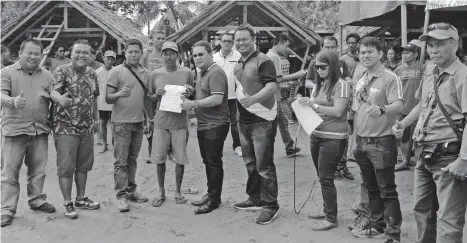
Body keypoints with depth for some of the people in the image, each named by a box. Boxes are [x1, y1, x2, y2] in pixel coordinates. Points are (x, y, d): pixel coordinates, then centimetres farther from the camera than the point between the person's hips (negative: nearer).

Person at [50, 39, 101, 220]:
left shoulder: (92, 74, 9)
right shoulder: (62, 71, -10)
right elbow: (53, 91, -26)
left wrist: (96, 118, 18)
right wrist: (61, 99, -48)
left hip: (87, 128, 6)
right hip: (66, 128, -6)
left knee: (84, 165, 14)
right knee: (66, 166, -2)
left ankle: (81, 199, 28)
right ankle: (67, 203, 10)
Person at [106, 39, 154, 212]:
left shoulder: (144, 73, 9)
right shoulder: (117, 71, -8)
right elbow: (107, 98, -9)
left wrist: (153, 118, 16)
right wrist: (120, 94, -29)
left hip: (138, 122, 5)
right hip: (121, 122, -5)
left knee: (132, 159, 14)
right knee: (121, 161, -2)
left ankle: (131, 190, 23)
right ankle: (121, 195, 4)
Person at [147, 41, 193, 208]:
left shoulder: (187, 73, 2)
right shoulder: (155, 74, 5)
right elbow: (150, 99, 11)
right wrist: (157, 95, -10)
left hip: (180, 122, -1)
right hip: (161, 122, 1)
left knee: (180, 159, 4)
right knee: (159, 159, 5)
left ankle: (178, 192, 21)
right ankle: (161, 192, 21)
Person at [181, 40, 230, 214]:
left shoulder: (216, 73, -16)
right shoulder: (202, 73, 15)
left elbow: (217, 99, -25)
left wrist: (193, 104, -22)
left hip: (215, 125, -10)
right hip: (203, 124, 10)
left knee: (214, 162, -2)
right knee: (207, 161, 16)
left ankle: (214, 199, 7)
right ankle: (210, 194, 27)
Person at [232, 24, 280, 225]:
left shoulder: (263, 61, -12)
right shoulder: (237, 64, 14)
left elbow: (272, 86, -24)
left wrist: (253, 99, -38)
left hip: (262, 120, -9)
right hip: (244, 120, 9)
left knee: (264, 165, -3)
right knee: (250, 162, 18)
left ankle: (270, 205, 8)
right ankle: (255, 199, 32)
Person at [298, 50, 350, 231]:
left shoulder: (341, 85, -11)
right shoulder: (320, 84, 11)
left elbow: (338, 112, -19)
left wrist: (314, 105, -20)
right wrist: (306, 104, -4)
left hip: (333, 139, -7)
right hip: (316, 135, 7)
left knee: (326, 178, -4)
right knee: (321, 177, 15)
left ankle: (332, 219, 7)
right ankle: (327, 210, 30)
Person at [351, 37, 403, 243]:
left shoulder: (390, 78, -11)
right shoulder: (360, 82, 11)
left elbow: (399, 106, -24)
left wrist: (381, 109, -44)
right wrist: (355, 141, 14)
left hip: (382, 142, -7)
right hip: (363, 142, 7)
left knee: (387, 191, -1)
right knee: (371, 188, 17)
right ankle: (377, 225, 30)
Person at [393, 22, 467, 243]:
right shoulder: (429, 70, 9)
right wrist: (403, 123, 14)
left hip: (448, 158, -8)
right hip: (424, 155, 8)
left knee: (448, 221, -3)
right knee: (422, 210, 21)